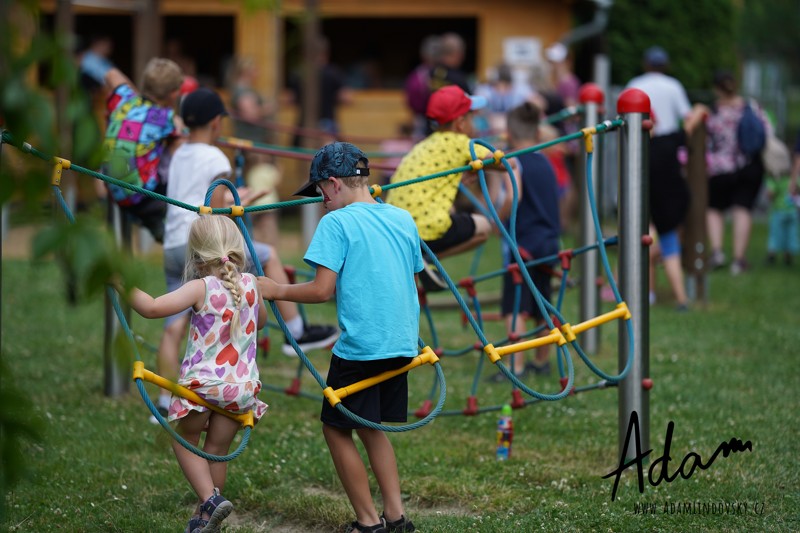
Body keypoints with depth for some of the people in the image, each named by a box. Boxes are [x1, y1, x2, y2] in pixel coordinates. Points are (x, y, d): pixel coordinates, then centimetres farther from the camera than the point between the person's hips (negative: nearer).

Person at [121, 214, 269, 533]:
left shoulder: (201, 288, -13)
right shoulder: (250, 284, 2)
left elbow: (152, 307, -24)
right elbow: (260, 321, 23)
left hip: (203, 384, -4)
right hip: (242, 387, 4)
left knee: (185, 442, 18)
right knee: (217, 451, 17)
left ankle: (210, 499, -2)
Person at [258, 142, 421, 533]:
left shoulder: (337, 222, -11)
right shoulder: (403, 219, 9)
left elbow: (322, 290, -15)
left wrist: (278, 291, -1)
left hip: (359, 348, -7)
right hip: (401, 344, 7)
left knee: (337, 429, 7)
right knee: (370, 427, 20)